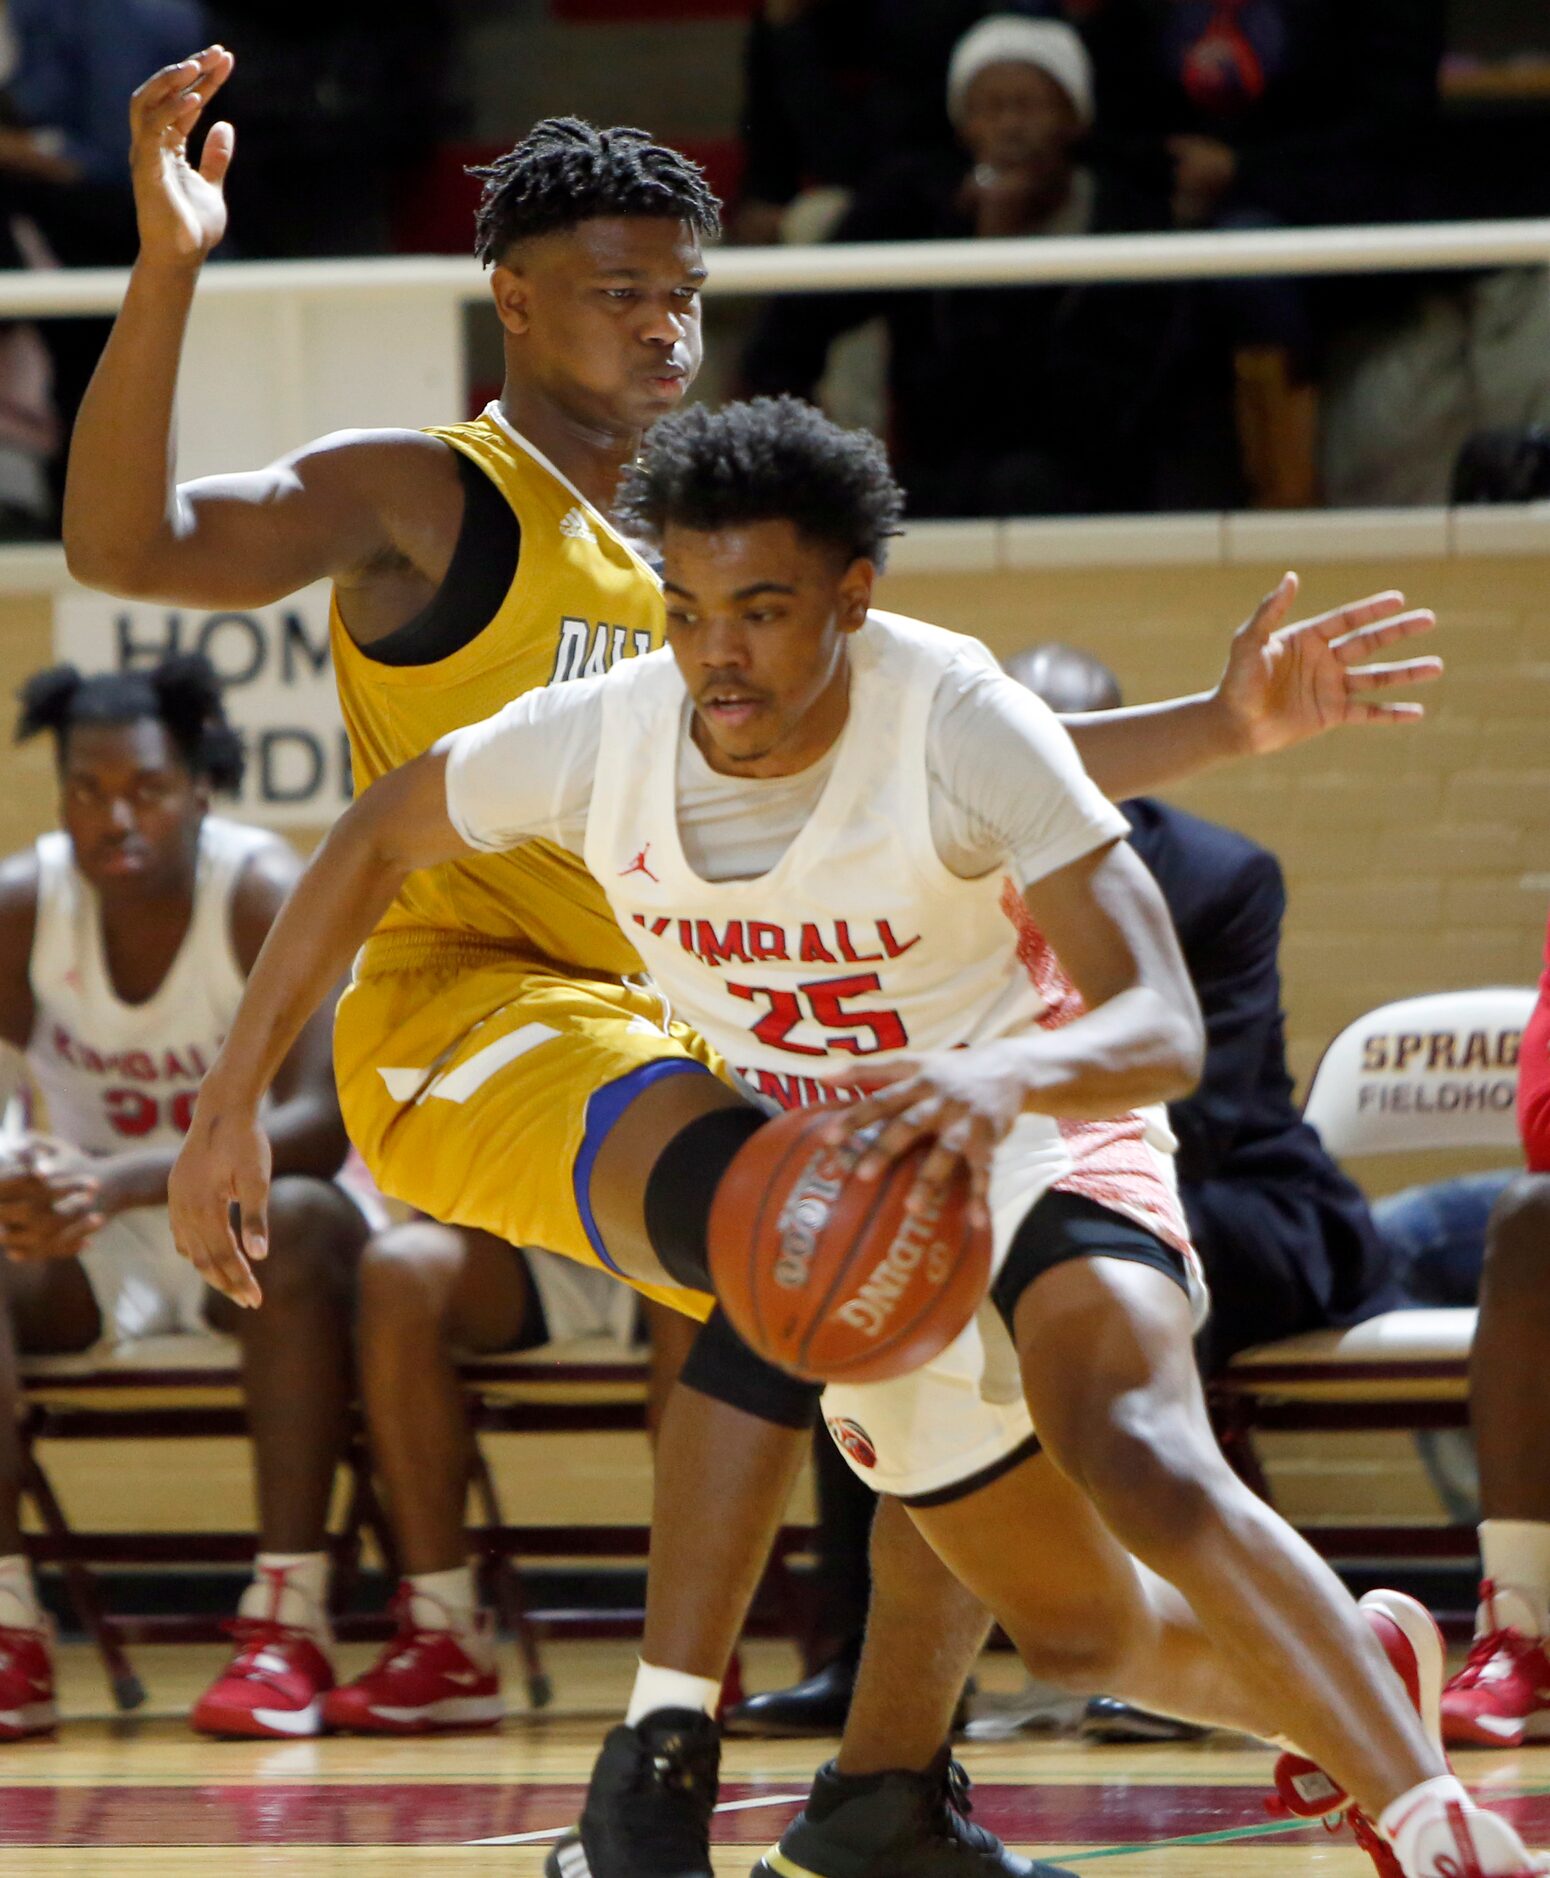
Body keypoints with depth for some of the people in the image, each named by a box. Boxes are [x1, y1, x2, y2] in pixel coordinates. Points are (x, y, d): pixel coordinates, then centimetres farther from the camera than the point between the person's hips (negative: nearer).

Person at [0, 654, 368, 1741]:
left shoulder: (269, 896, -19)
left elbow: (322, 1126, -28)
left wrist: (123, 1180, -44)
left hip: (242, 1223, -3)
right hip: (95, 1243, 3)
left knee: (298, 1223, -37)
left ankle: (288, 1623, -37)